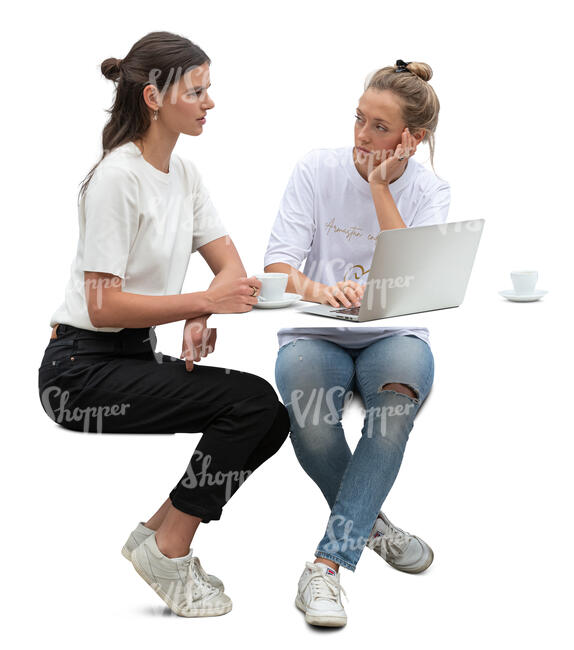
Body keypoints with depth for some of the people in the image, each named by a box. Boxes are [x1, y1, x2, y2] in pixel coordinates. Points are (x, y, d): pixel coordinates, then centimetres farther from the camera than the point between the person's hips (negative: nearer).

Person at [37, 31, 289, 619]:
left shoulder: (185, 173, 8)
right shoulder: (117, 178, -18)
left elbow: (231, 267, 5)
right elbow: (104, 307, -23)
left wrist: (200, 319, -15)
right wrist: (204, 300, -29)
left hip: (137, 356, 8)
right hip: (82, 370, -8)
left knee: (272, 420, -5)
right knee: (251, 400, -21)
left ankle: (159, 532, 8)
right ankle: (168, 549, -5)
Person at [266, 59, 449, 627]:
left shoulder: (428, 192, 4)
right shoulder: (316, 169, 1)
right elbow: (278, 263, -7)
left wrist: (380, 187, -12)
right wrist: (314, 289, -30)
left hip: (392, 334, 0)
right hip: (315, 333, 0)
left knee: (407, 369, -37)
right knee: (304, 388, -36)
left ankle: (329, 561, -35)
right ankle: (368, 524, -6)